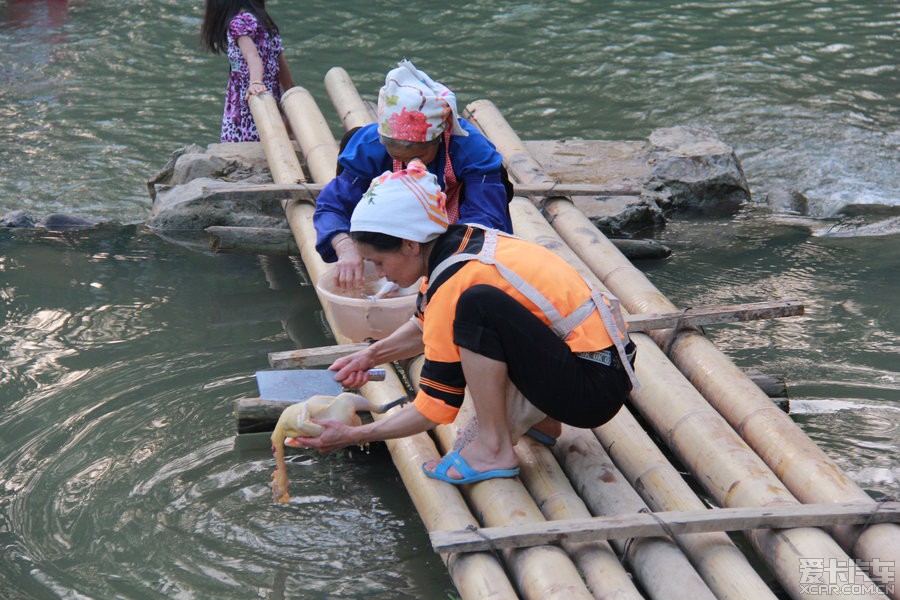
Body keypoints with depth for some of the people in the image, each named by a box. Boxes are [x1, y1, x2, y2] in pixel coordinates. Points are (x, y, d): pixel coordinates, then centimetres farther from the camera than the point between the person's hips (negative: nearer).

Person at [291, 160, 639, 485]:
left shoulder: (453, 286, -20)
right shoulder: (464, 240, 4)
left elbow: (434, 409, -12)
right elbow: (426, 326, 25)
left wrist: (350, 436, -4)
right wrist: (371, 356, 14)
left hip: (596, 389, -9)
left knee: (479, 305, -25)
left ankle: (494, 449, -12)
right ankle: (537, 415, 9)